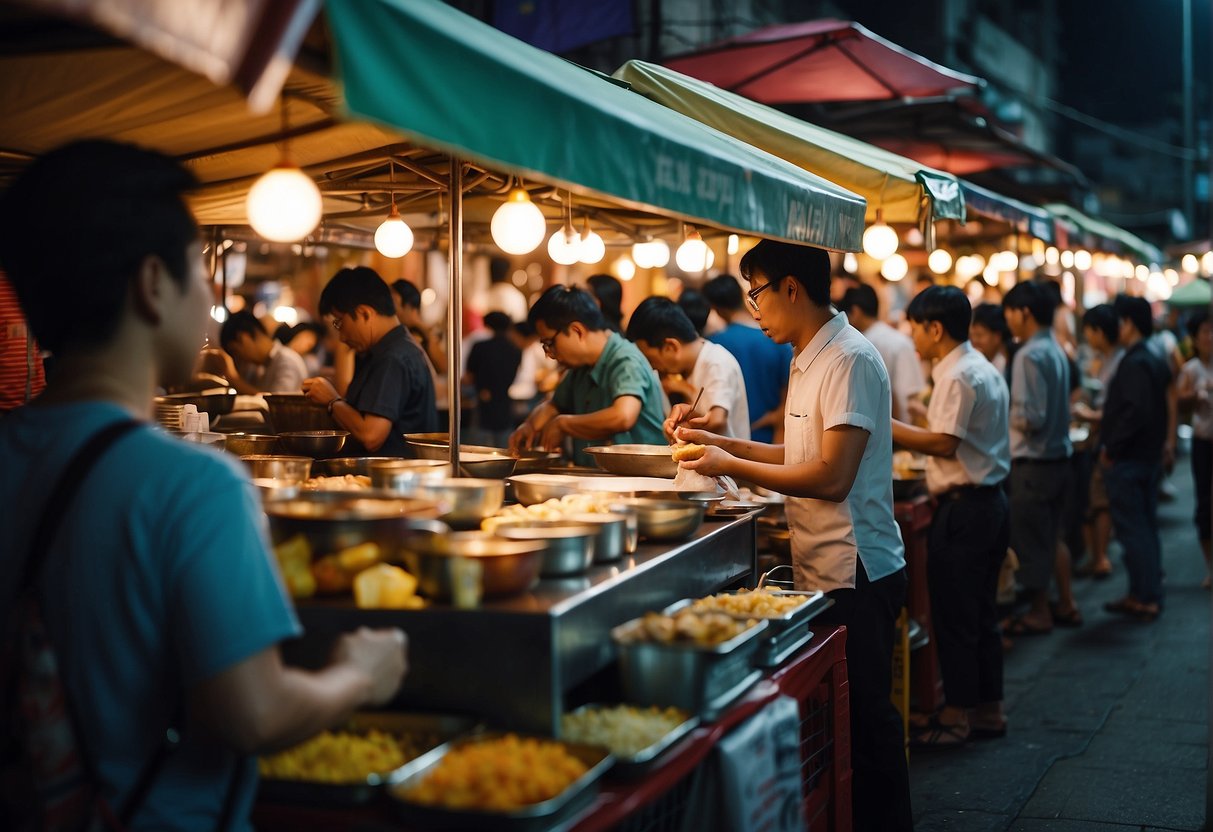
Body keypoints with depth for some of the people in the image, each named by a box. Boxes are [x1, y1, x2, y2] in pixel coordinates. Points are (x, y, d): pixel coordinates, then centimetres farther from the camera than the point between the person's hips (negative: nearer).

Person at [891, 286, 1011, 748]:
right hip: (991, 501, 10)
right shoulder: (985, 370, 15)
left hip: (964, 507, -10)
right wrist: (918, 423, 15)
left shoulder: (957, 376, -16)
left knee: (953, 616, -2)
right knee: (980, 613, 16)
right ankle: (988, 709, 23)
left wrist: (886, 426, -16)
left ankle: (957, 716, 6)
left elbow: (944, 443, -21)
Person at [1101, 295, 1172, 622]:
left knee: (1132, 530, -4)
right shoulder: (1156, 361, 12)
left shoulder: (1135, 363, -19)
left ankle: (1145, 599, 0)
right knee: (1145, 527, 14)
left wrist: (1111, 448, -17)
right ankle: (1148, 594, 22)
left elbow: (1135, 412, -27)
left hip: (1127, 460, -10)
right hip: (1149, 456, 10)